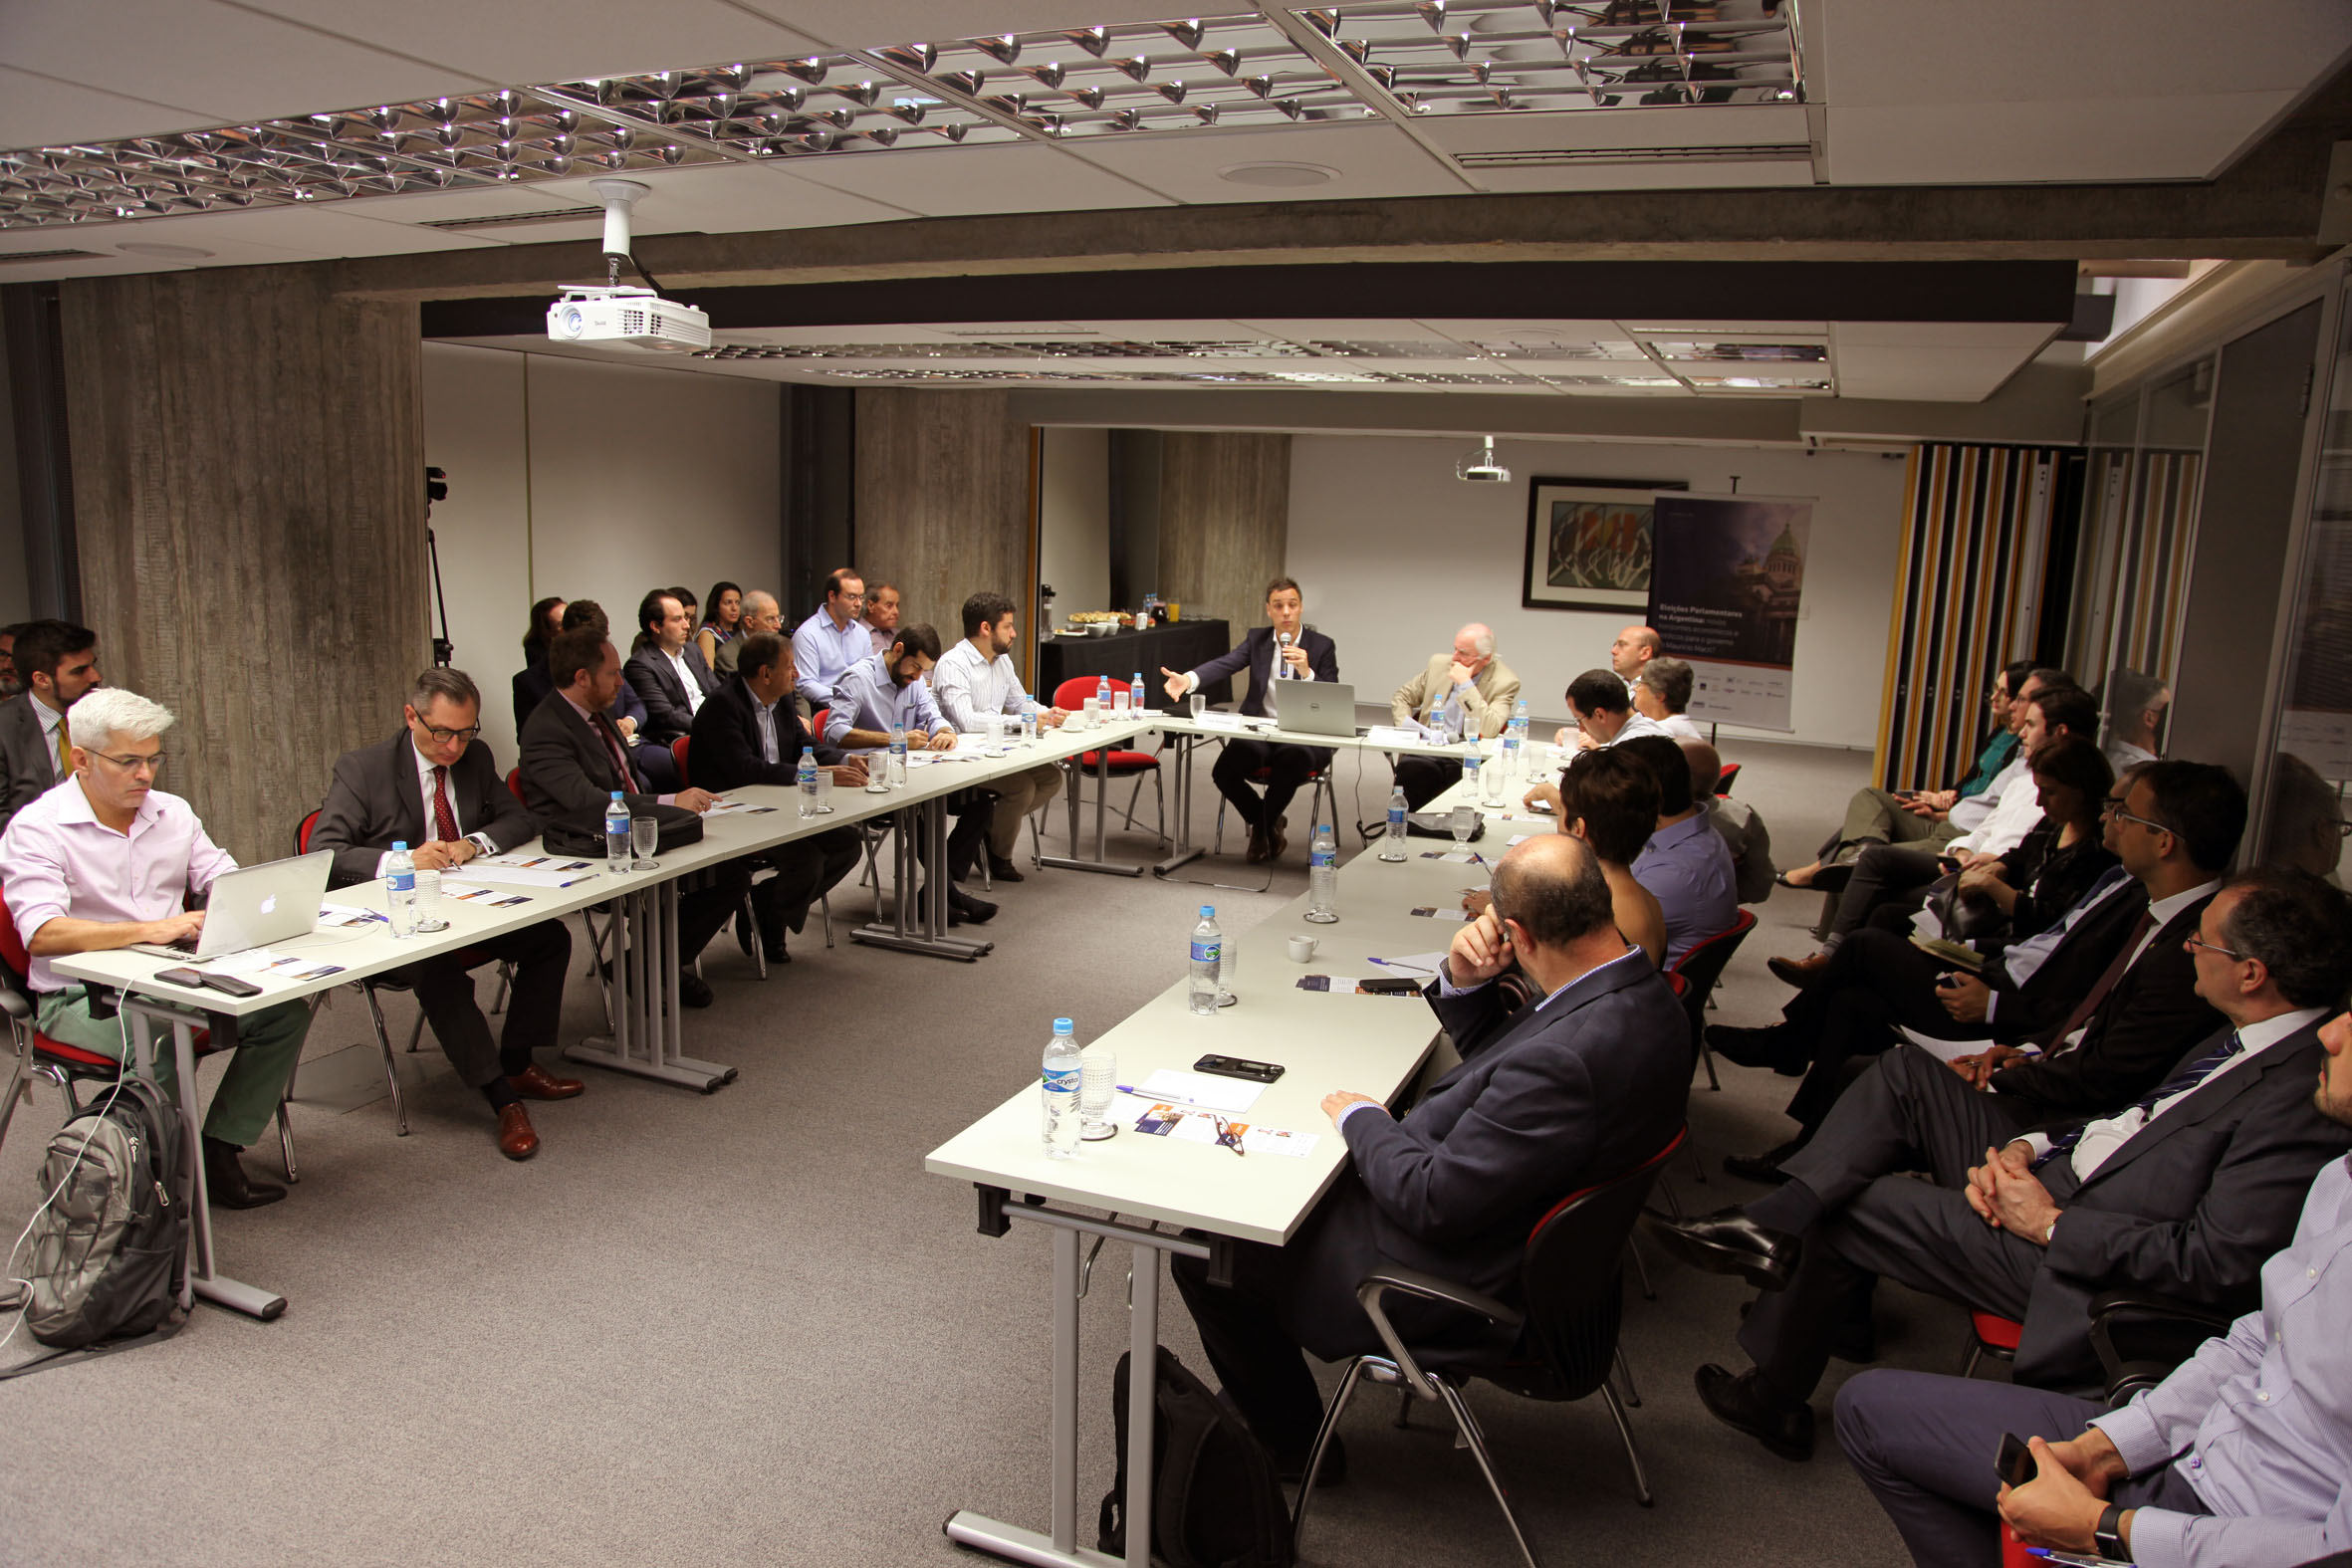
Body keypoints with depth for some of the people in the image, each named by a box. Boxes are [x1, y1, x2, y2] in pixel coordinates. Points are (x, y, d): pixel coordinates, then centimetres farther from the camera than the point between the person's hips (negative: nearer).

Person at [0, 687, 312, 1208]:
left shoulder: (172, 813, 10)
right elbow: (42, 934, -22)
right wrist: (149, 930, -34)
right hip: (79, 996, -5)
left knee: (285, 1010, -17)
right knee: (165, 1040, -36)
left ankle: (218, 1152, -9)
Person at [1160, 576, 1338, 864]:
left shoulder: (1322, 646, 0)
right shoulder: (1257, 638, 7)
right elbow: (1224, 664, -11)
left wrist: (1306, 672, -25)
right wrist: (1189, 680, -31)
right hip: (1259, 732, 3)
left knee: (1290, 763, -36)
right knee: (1223, 772, -24)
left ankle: (1262, 828, -4)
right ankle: (1268, 826, 9)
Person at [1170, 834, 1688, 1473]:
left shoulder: (1571, 1058, -37)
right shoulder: (1637, 988, -6)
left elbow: (1435, 1204, -28)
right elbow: (1497, 1058, 10)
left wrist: (1361, 1119, -12)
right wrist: (1463, 982, -9)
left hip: (1451, 1269, -10)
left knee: (1205, 1251, 1)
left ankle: (1291, 1442, 24)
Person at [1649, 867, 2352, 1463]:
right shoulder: (2247, 1037, 4)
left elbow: (2220, 1264, -28)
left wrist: (2052, 1223, -20)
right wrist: (2026, 1145, -3)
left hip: (2073, 1259, -9)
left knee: (1839, 1212, -2)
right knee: (1904, 1074, 1)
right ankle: (1774, 1225, -6)